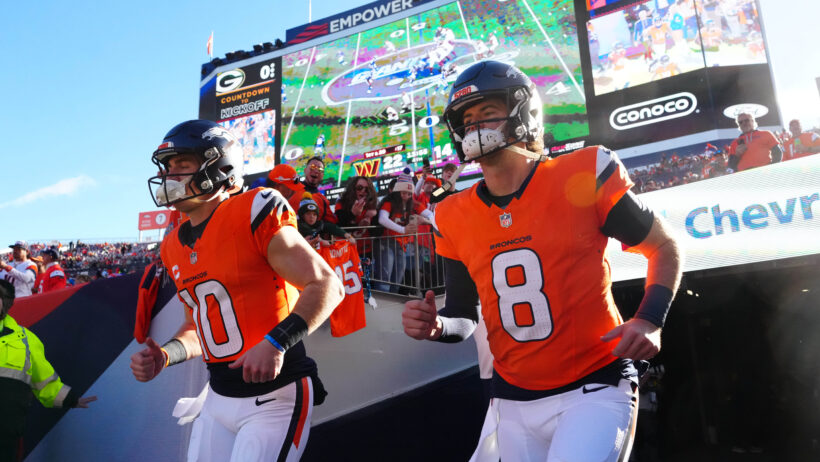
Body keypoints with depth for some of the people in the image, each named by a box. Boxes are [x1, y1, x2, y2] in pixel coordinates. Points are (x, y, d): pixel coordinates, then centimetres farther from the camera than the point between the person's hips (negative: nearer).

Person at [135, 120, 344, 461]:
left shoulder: (253, 213, -14)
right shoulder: (174, 248, 10)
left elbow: (326, 286, -17)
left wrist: (276, 343, -27)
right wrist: (166, 354, 2)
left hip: (274, 398, -7)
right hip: (218, 398, 7)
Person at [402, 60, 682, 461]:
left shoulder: (583, 179, -10)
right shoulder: (455, 220, 2)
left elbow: (665, 249, 2)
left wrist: (649, 321, -12)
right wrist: (436, 325, -11)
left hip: (594, 389, -4)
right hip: (513, 401, 4)